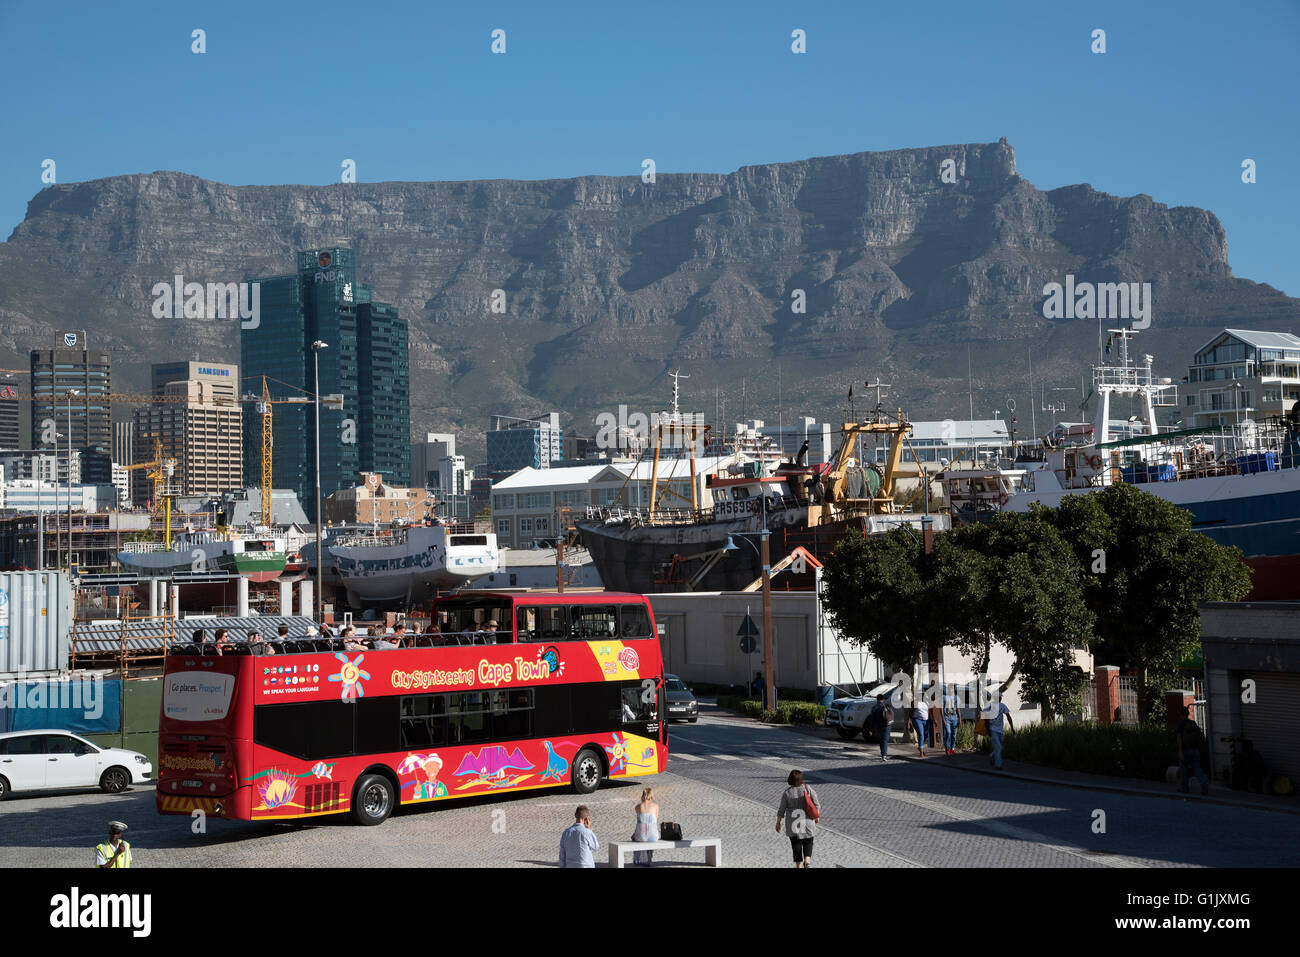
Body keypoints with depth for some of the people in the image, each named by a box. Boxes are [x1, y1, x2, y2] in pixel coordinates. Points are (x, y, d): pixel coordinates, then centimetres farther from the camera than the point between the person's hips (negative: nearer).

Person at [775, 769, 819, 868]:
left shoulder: (786, 792, -6)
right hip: (807, 821, 0)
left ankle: (799, 866, 8)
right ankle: (807, 861, -8)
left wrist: (778, 823, 10)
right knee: (808, 843, 15)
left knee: (796, 845, 9)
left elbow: (781, 810, -1)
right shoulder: (807, 788, -6)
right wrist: (817, 817, 12)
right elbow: (816, 804, -3)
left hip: (793, 823, 0)